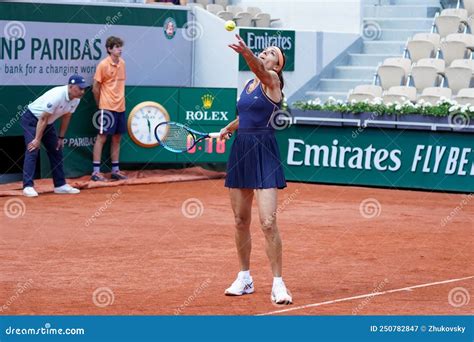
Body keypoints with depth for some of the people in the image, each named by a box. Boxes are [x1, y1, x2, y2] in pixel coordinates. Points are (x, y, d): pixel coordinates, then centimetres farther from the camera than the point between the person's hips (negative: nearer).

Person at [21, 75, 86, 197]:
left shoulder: (76, 99, -10)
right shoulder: (57, 96, -34)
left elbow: (66, 117, 4)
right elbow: (43, 119, -29)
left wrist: (61, 137, 7)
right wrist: (37, 139, -26)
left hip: (48, 123, 9)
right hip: (31, 119, -9)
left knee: (56, 151, 9)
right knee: (33, 150, -19)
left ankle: (60, 185, 16)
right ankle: (28, 186, -21)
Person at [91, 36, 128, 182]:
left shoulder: (122, 63, 8)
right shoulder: (103, 65, -11)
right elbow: (96, 88, -6)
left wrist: (120, 99, 11)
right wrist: (100, 105, 1)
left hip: (120, 107, 6)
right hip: (107, 108, -6)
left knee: (117, 138, 11)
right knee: (102, 137, -4)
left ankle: (115, 170, 18)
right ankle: (96, 172, -2)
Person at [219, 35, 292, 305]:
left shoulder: (272, 80, -6)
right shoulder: (249, 84, 14)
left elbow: (259, 69, -31)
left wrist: (247, 53, -49)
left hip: (264, 153, -7)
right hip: (241, 150, 7)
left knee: (268, 222, -13)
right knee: (241, 221, 11)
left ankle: (278, 283, -5)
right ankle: (244, 278, 23)